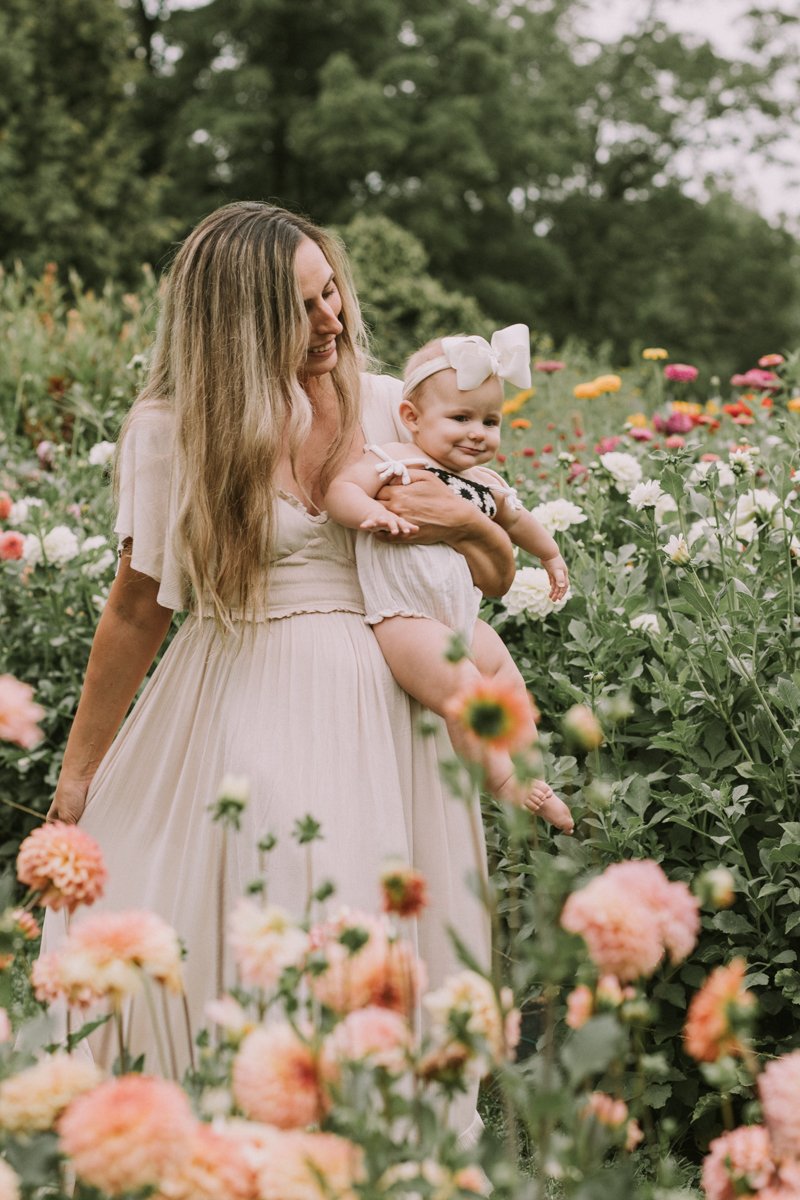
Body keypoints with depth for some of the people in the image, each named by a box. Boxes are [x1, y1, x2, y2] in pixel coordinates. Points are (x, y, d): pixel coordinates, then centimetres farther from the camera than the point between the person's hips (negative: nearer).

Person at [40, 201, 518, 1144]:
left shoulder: (389, 405, 5)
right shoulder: (174, 429, -3)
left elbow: (497, 575, 14)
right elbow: (138, 608, 4)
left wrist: (463, 520, -9)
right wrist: (79, 770, 8)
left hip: (376, 712, 3)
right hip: (242, 711, -2)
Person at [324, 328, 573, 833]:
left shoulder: (487, 484, 14)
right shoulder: (394, 461, -8)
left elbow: (516, 520, 34)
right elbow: (339, 489, -17)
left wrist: (552, 555, 49)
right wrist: (372, 513, -36)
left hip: (462, 619, 9)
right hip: (405, 616, -9)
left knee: (512, 686, 15)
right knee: (464, 689, -23)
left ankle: (528, 774, 29)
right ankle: (503, 783, -11)